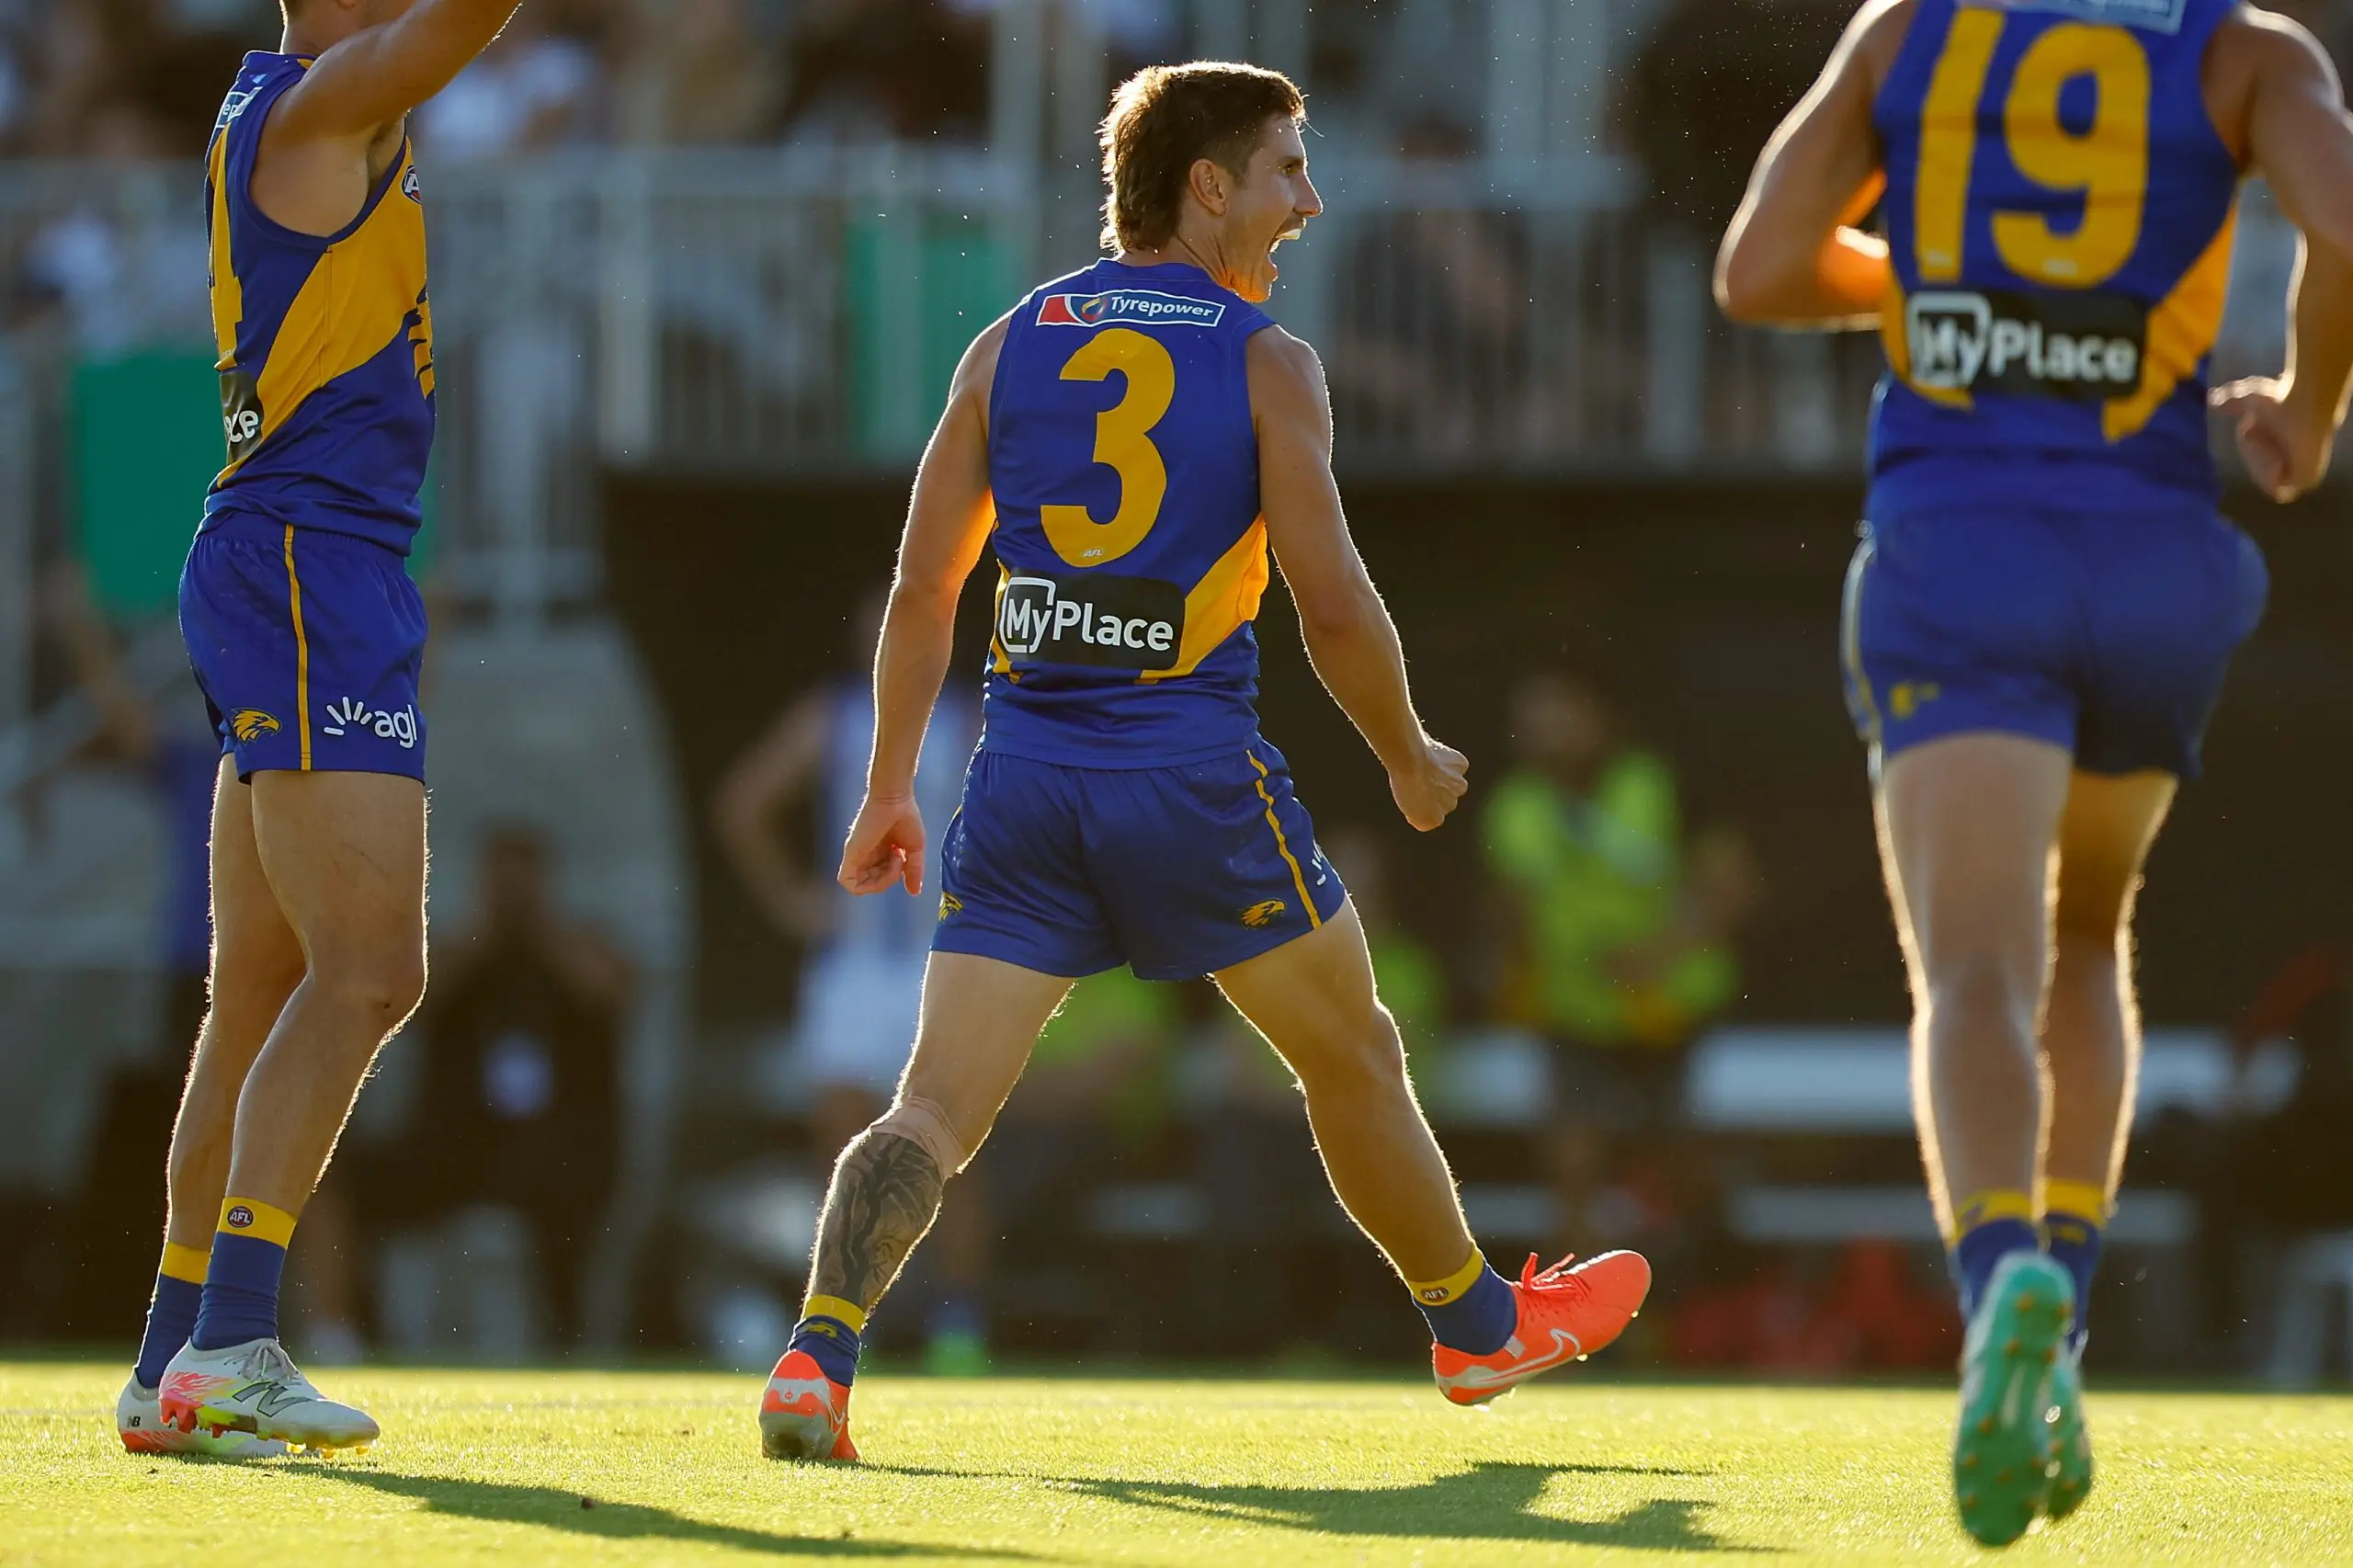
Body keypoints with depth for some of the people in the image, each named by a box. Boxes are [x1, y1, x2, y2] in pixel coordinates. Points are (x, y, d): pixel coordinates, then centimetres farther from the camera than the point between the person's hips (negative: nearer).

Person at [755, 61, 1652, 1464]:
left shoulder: (1011, 346, 9)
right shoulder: (1263, 362, -2)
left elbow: (923, 590, 9)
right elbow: (1333, 603, -8)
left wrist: (891, 791, 16)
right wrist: (1412, 760, 8)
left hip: (1026, 771, 3)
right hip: (1195, 770, -3)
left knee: (937, 1106, -1)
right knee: (1352, 1049, 18)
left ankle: (819, 1358, -22)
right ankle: (1478, 1326, 35)